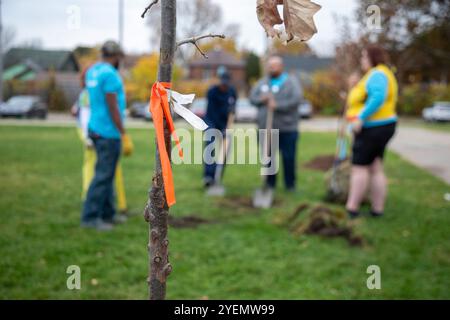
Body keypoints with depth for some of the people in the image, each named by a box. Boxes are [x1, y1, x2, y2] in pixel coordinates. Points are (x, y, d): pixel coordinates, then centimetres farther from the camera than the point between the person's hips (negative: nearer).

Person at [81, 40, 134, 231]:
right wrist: (124, 135, -17)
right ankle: (90, 217, -1)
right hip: (108, 132, -10)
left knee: (107, 174, 15)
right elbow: (113, 108, -19)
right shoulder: (110, 74, -15)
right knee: (103, 176, -5)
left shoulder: (92, 71, 12)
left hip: (96, 128, 10)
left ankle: (108, 214, 21)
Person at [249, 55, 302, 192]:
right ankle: (270, 184, 20)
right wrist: (262, 99, -10)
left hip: (287, 128, -4)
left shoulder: (291, 81, 0)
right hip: (266, 128, 4)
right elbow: (252, 97, 12)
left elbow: (297, 98, -14)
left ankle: (290, 184, 12)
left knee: (289, 158, -2)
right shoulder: (263, 82, 15)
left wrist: (278, 105, -21)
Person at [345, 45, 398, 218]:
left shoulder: (377, 74, -15)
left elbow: (378, 98, -30)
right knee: (376, 168, 10)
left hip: (371, 128, -10)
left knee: (359, 167, -7)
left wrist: (360, 118, -29)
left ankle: (352, 208, -5)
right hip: (382, 126, 10)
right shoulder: (381, 74, 18)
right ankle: (378, 208, 13)